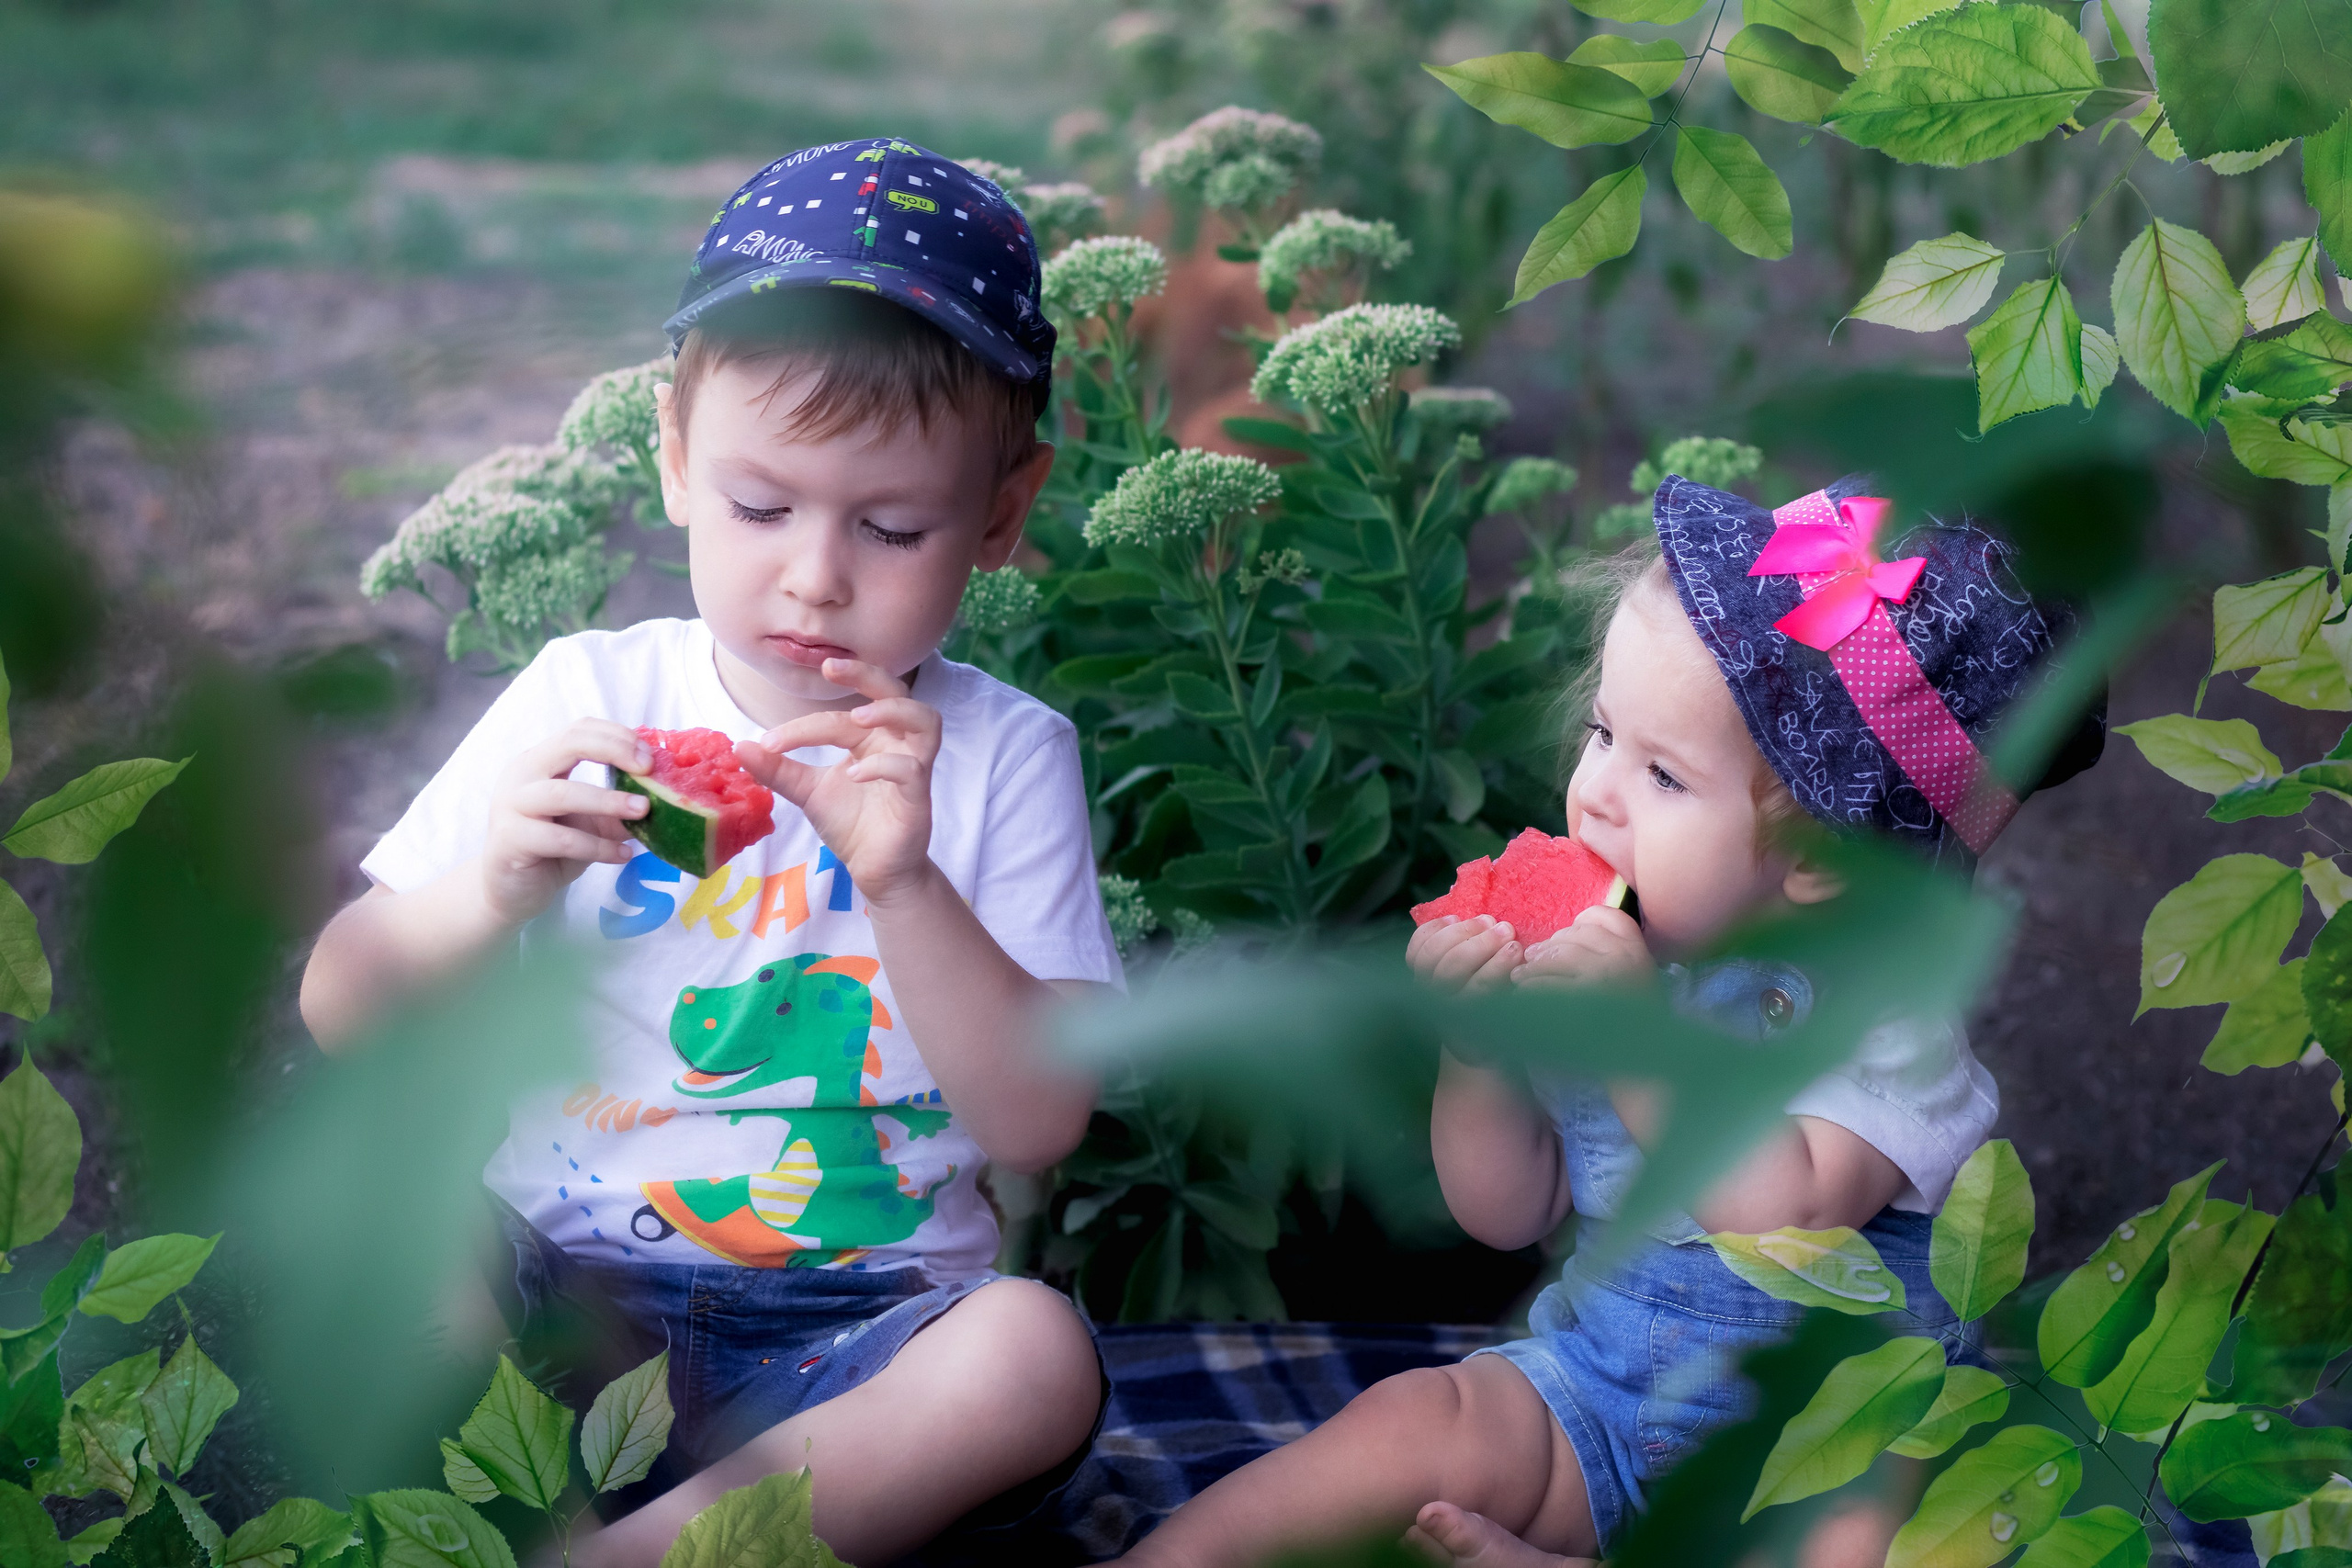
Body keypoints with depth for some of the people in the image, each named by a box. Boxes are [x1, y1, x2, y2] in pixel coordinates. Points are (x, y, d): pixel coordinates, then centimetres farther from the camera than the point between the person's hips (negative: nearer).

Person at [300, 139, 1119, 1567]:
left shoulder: (1002, 755, 1)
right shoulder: (589, 696, 4)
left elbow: (1039, 1124, -7)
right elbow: (341, 1011, 2)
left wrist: (903, 886, -22)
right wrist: (495, 893, -19)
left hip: (856, 1325, -1)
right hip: (560, 1288, 1)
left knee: (1037, 1355, -31)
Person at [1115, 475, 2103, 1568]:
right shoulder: (1595, 954, -1)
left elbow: (1797, 1219, -29)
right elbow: (1508, 1215, 3)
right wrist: (1478, 1046, -15)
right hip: (1598, 1383, 4)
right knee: (1422, 1421, -19)